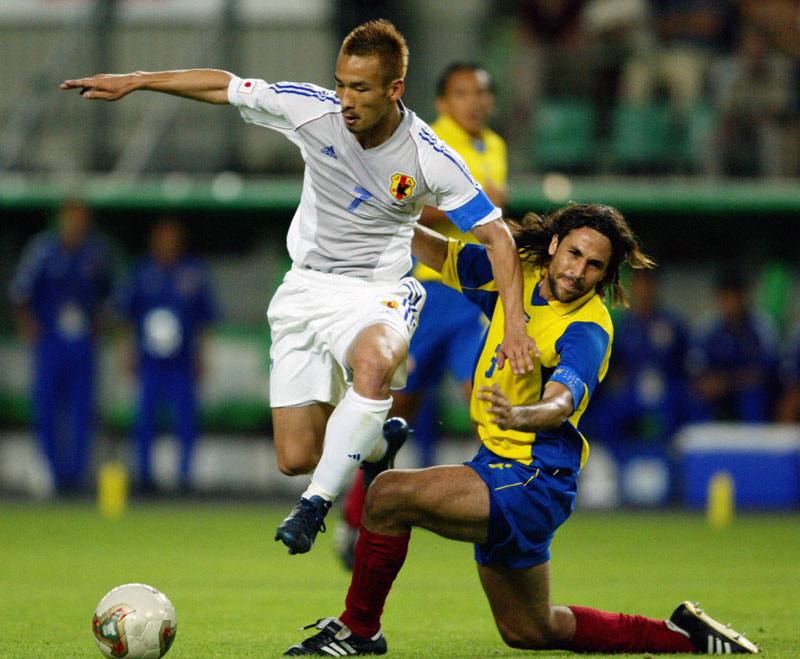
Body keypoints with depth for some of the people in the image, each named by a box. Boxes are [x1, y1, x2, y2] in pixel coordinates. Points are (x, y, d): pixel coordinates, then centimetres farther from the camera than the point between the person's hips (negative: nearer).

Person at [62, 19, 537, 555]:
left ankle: (316, 503, -26)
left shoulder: (431, 159, -17)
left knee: (372, 364, -41)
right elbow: (224, 86, 3)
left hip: (377, 294, -3)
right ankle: (374, 447, 30)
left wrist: (516, 325, -19)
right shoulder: (311, 109, -11)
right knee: (296, 458, -4)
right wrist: (132, 82, 5)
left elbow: (497, 237, -10)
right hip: (306, 287, 3)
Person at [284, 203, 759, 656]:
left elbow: (562, 402, -36)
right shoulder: (519, 272, 3)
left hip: (533, 481, -9)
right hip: (501, 469, 9)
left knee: (389, 495, -20)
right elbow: (445, 255, 19)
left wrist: (519, 416, -56)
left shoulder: (588, 329, -18)